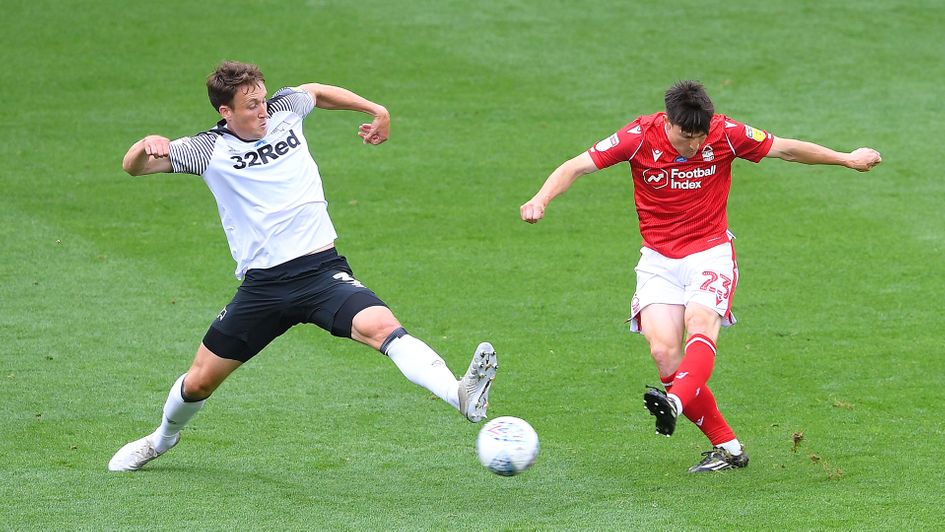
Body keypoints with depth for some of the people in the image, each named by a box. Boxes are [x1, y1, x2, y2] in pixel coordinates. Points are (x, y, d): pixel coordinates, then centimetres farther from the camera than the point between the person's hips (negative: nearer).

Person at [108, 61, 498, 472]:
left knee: (381, 326, -29)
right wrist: (149, 145, -28)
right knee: (200, 380, 10)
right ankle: (164, 438, 44)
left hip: (322, 270, 0)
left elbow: (318, 92, 30)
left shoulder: (285, 110, 6)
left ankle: (461, 396, -50)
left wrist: (376, 110, 24)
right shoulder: (209, 150, -2)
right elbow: (133, 167, -6)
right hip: (262, 284, 0)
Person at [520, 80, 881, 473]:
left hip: (710, 252, -1)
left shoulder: (725, 134, -9)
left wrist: (848, 159, 15)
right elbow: (575, 167, -12)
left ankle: (675, 402, -56)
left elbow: (786, 149, 5)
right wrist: (541, 199, -30)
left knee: (700, 324, -31)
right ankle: (727, 447, -11)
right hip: (658, 259, 1)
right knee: (664, 351, -18)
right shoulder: (640, 137, -12)